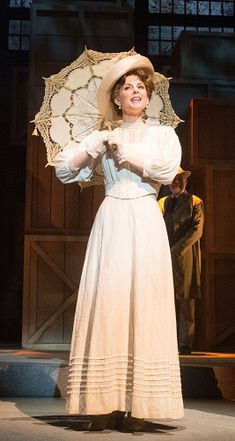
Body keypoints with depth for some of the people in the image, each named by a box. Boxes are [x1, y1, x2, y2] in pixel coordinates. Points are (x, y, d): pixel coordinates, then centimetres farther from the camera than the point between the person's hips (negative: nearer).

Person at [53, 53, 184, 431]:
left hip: (146, 223, -1)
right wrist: (95, 148, -4)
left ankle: (137, 406, -5)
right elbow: (64, 169, 8)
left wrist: (124, 153, -5)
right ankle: (105, 404, -6)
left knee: (143, 305, -7)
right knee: (106, 302, -7)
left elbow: (167, 170, -6)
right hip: (110, 222, 1)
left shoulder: (163, 133, 14)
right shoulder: (104, 136, 16)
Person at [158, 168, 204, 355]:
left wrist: (175, 251, -12)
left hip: (185, 258, -3)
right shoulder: (161, 204, 19)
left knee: (186, 302, -3)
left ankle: (185, 344, 0)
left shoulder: (195, 203, 6)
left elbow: (196, 231, -4)